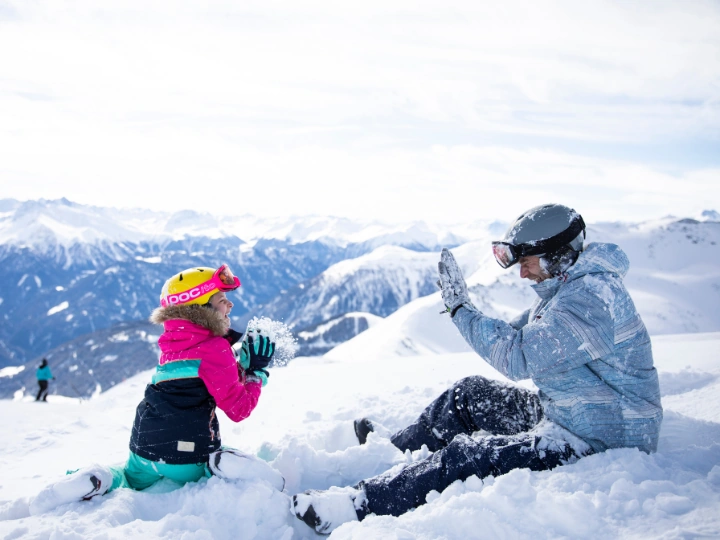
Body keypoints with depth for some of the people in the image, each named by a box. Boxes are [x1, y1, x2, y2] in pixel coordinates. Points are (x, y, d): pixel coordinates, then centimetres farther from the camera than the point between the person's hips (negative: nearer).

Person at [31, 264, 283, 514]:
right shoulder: (214, 348, -8)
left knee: (134, 484, 34)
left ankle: (100, 481, 2)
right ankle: (219, 470, -21)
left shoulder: (172, 343, 13)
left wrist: (245, 363, 13)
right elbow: (238, 409, -8)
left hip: (145, 450, 6)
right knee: (271, 482, 4)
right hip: (187, 460, -6)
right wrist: (257, 371, 1)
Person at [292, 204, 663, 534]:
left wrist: (460, 307, -21)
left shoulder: (589, 298, -27)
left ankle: (361, 507, -14)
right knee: (468, 395, 14)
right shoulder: (569, 286, 7)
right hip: (564, 415, 10)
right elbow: (521, 338, 10)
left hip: (599, 445, -10)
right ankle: (395, 451, 29)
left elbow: (518, 358, -29)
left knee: (468, 456, -20)